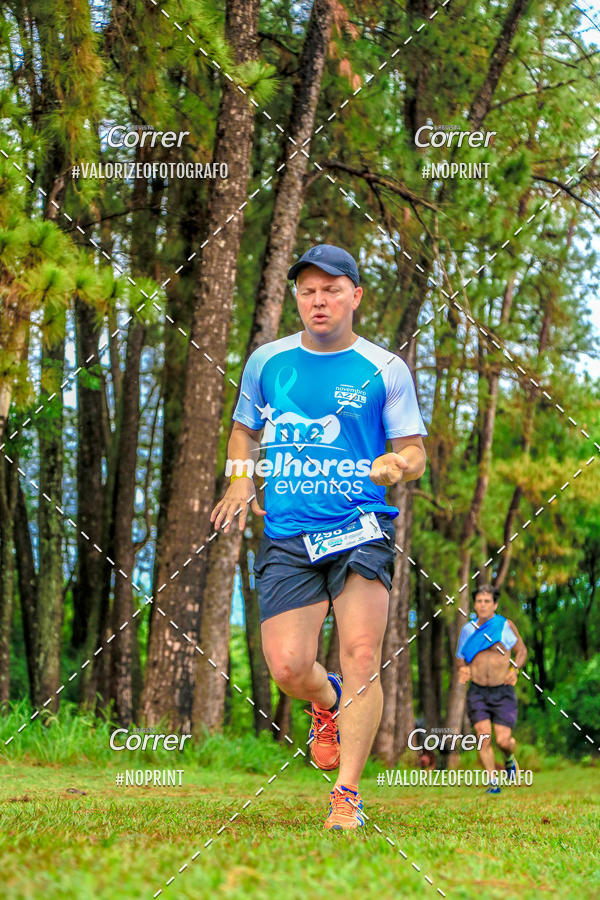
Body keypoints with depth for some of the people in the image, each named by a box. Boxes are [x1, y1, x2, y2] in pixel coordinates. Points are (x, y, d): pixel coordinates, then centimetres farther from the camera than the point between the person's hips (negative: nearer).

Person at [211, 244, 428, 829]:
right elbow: (244, 429, 27)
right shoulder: (266, 361, 12)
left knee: (361, 655, -18)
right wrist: (241, 479, 8)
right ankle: (329, 703, 30)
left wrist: (397, 465, -18)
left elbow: (414, 452, 6)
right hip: (287, 535, 2)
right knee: (288, 668, -8)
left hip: (361, 528, -2)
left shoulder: (385, 370, 4)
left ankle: (346, 798, -9)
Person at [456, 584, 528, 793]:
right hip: (477, 691, 1)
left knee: (503, 740, -7)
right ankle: (493, 782, -4)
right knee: (484, 737, -14)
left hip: (502, 692, -1)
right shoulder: (468, 629, 5)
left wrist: (514, 669, -8)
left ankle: (509, 759, 29)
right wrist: (463, 669, -7)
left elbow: (521, 650, 11)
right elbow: (460, 657, 16)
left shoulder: (506, 626, -1)